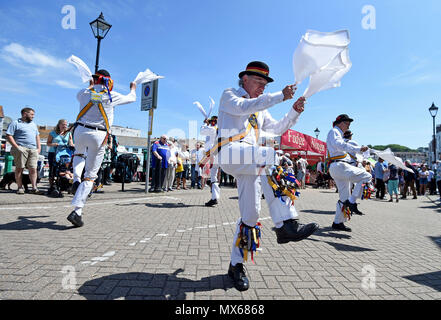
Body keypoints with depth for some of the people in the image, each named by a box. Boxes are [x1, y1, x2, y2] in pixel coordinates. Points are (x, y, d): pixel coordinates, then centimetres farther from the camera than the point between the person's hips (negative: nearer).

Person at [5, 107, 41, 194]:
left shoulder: (33, 124, 24)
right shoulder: (15, 123, 5)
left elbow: (37, 136, 26)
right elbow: (9, 136, -3)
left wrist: (39, 148, 13)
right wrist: (17, 147, -11)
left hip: (33, 149, 4)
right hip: (21, 149, -4)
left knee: (33, 169, -3)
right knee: (19, 168, -1)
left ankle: (34, 187, -3)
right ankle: (20, 187, 5)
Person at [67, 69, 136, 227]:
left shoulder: (85, 93, 8)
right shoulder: (112, 96, 1)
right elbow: (131, 98, 20)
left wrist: (91, 86, 54)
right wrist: (133, 89, 43)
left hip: (80, 130, 3)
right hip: (99, 136, -3)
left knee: (79, 154, 38)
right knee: (90, 175, 1)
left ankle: (76, 180, 13)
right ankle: (77, 211, -5)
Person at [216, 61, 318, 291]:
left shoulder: (260, 108, 32)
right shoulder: (229, 95, 11)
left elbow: (277, 129, 25)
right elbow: (243, 107, -12)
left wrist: (295, 112, 10)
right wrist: (279, 96, -13)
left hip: (249, 163, 7)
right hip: (230, 152, -6)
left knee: (250, 212, -2)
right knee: (270, 156, -33)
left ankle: (236, 265, 12)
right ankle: (286, 224, -35)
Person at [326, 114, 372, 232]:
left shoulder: (338, 134, 32)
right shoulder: (334, 131, -1)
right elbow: (340, 145, -21)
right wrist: (358, 149, -27)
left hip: (339, 167, 11)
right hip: (339, 166, -11)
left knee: (345, 197, 10)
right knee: (366, 176, -17)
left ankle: (338, 222, 13)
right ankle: (352, 202, -16)